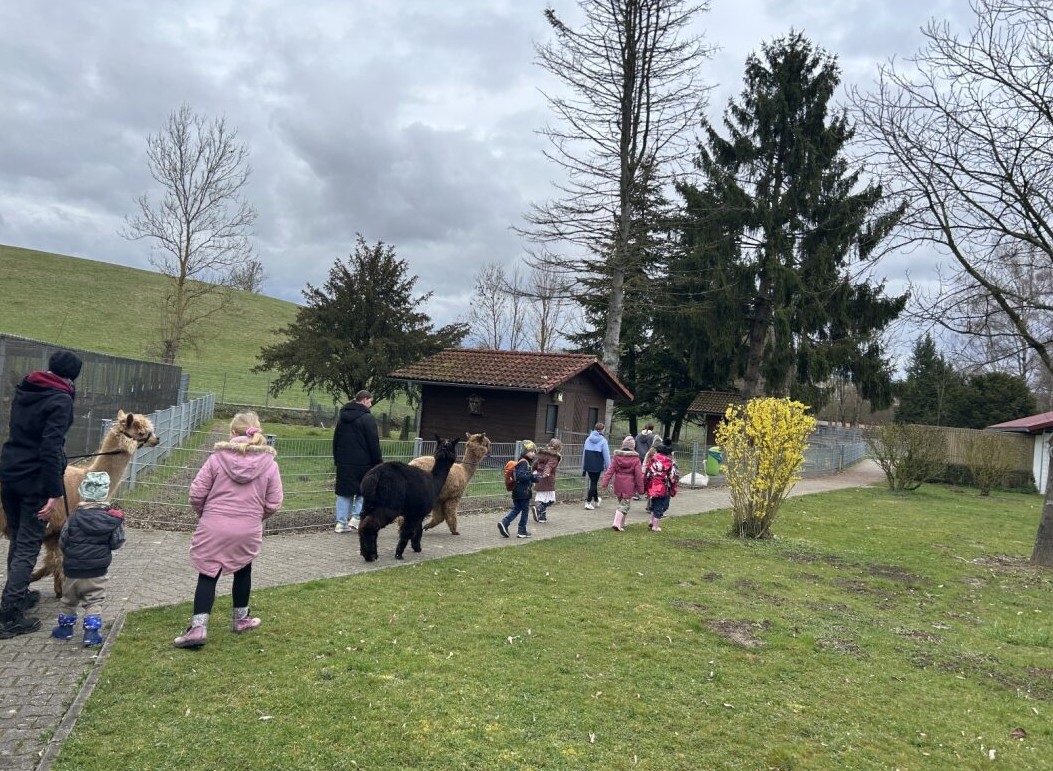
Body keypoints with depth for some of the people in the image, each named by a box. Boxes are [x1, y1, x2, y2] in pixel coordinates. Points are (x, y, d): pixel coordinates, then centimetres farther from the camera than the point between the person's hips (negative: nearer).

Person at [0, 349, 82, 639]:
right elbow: (50, 449, -23)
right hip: (35, 480, -8)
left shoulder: (24, 389, 9)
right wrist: (54, 493, -21)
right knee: (28, 546, -1)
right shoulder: (60, 400, -16)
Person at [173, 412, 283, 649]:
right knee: (242, 571, 22)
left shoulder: (217, 458, -6)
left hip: (214, 528, -1)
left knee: (208, 575, 8)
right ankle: (241, 619, 34)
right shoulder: (269, 463, -4)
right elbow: (273, 504, -2)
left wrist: (203, 514, 17)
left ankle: (198, 627, 0)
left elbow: (196, 494, -3)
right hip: (248, 531, 1)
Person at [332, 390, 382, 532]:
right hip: (363, 463, -6)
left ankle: (341, 522, 7)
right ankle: (356, 517, -4)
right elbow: (374, 443, -12)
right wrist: (378, 463, -7)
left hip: (343, 463, 6)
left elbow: (335, 440, 18)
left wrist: (337, 460, 23)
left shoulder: (342, 417, 13)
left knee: (344, 492, 10)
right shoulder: (367, 418, -10)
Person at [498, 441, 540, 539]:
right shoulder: (524, 463, -16)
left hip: (517, 491, 9)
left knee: (516, 509, 14)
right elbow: (520, 476, -26)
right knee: (525, 510, 3)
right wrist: (532, 474, -22)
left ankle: (504, 523, -1)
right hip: (523, 492, -9)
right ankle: (522, 531, 9)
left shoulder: (523, 462, 16)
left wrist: (535, 478, 11)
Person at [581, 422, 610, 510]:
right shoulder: (603, 441, -8)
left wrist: (583, 468, 19)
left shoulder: (588, 439, 8)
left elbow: (583, 453, 12)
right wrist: (608, 468, 0)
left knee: (592, 482, 19)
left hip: (588, 465, 5)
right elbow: (606, 455, -7)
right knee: (593, 483, 3)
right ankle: (588, 502, -1)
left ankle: (596, 500, 34)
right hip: (597, 466, -5)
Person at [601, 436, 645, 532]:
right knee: (624, 505, 0)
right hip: (629, 486, -4)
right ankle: (617, 523, -13)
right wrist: (640, 488, 1)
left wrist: (605, 483, -2)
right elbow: (639, 475, -7)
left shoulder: (616, 457, 0)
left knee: (621, 502, 21)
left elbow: (610, 470, -3)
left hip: (618, 484, 4)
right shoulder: (635, 459, -9)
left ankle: (621, 523, 28)